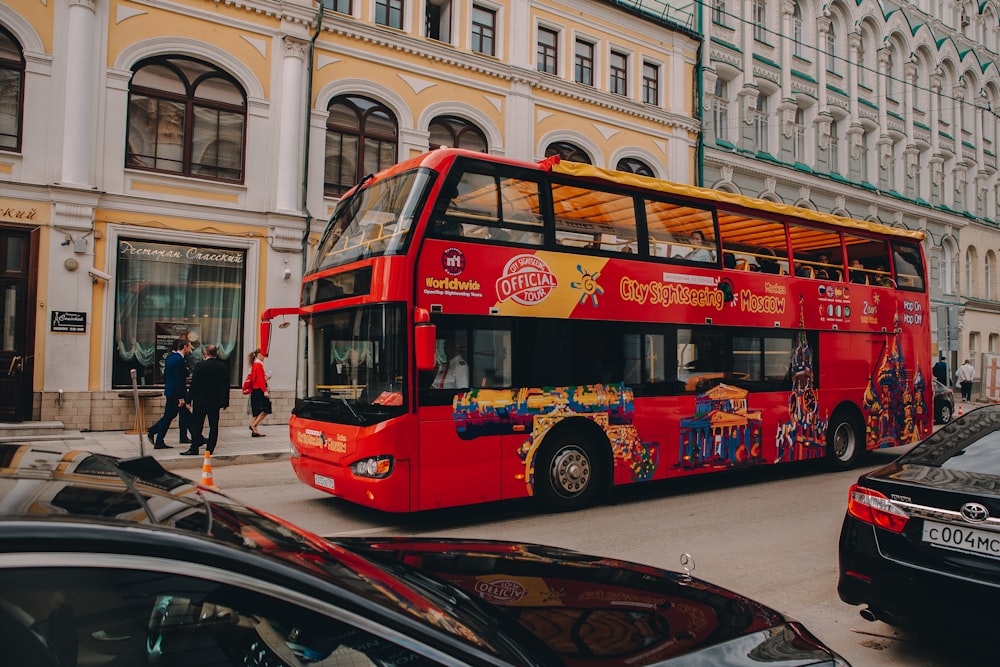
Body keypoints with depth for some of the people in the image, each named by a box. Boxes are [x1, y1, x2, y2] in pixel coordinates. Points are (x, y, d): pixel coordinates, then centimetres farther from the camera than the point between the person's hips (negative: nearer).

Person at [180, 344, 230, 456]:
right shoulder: (223, 367, 2)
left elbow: (193, 384, -9)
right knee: (213, 426, 7)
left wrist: (189, 399, -2)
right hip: (216, 401, 3)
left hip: (201, 401, -3)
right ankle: (210, 449, 8)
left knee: (196, 425, 3)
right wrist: (225, 402, 13)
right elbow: (226, 385, 6)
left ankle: (194, 448, 3)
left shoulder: (200, 365, -9)